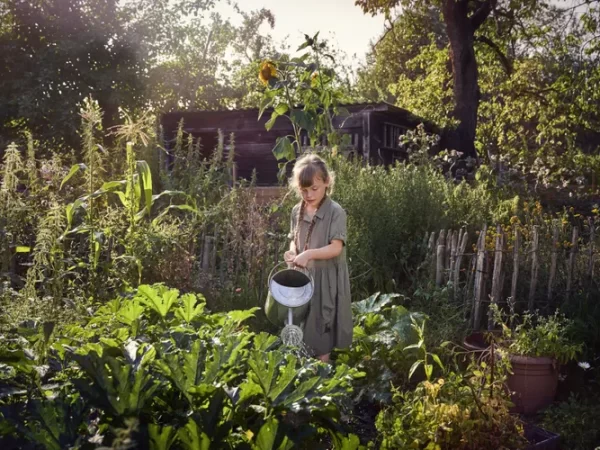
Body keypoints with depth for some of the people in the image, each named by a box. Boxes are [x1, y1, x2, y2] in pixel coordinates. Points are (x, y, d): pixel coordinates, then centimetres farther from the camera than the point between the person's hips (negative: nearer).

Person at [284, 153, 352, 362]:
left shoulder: (335, 212, -14)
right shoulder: (297, 211, 4)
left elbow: (336, 247, -19)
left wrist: (309, 254, -32)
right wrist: (292, 253, -7)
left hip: (326, 278, -5)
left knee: (321, 325, 3)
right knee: (301, 324, 14)